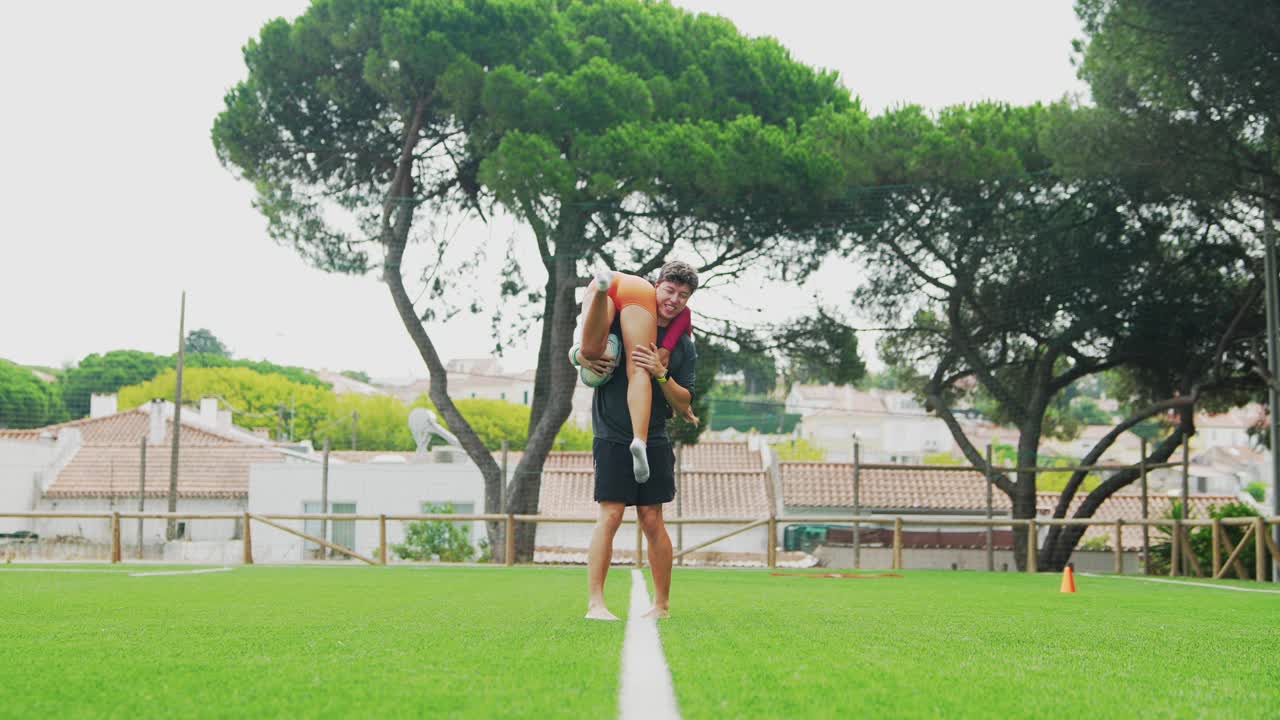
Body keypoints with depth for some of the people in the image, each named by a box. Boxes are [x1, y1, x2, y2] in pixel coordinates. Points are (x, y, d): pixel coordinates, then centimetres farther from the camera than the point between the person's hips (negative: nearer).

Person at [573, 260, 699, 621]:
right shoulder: (625, 322, 3)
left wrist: (661, 375, -13)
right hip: (611, 438, -2)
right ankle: (595, 603, -9)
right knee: (610, 515, -10)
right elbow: (587, 350, 13)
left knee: (651, 520, 1)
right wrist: (585, 357, -11)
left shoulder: (684, 347, 8)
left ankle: (662, 604, 11)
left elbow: (684, 405, 4)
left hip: (654, 441, 2)